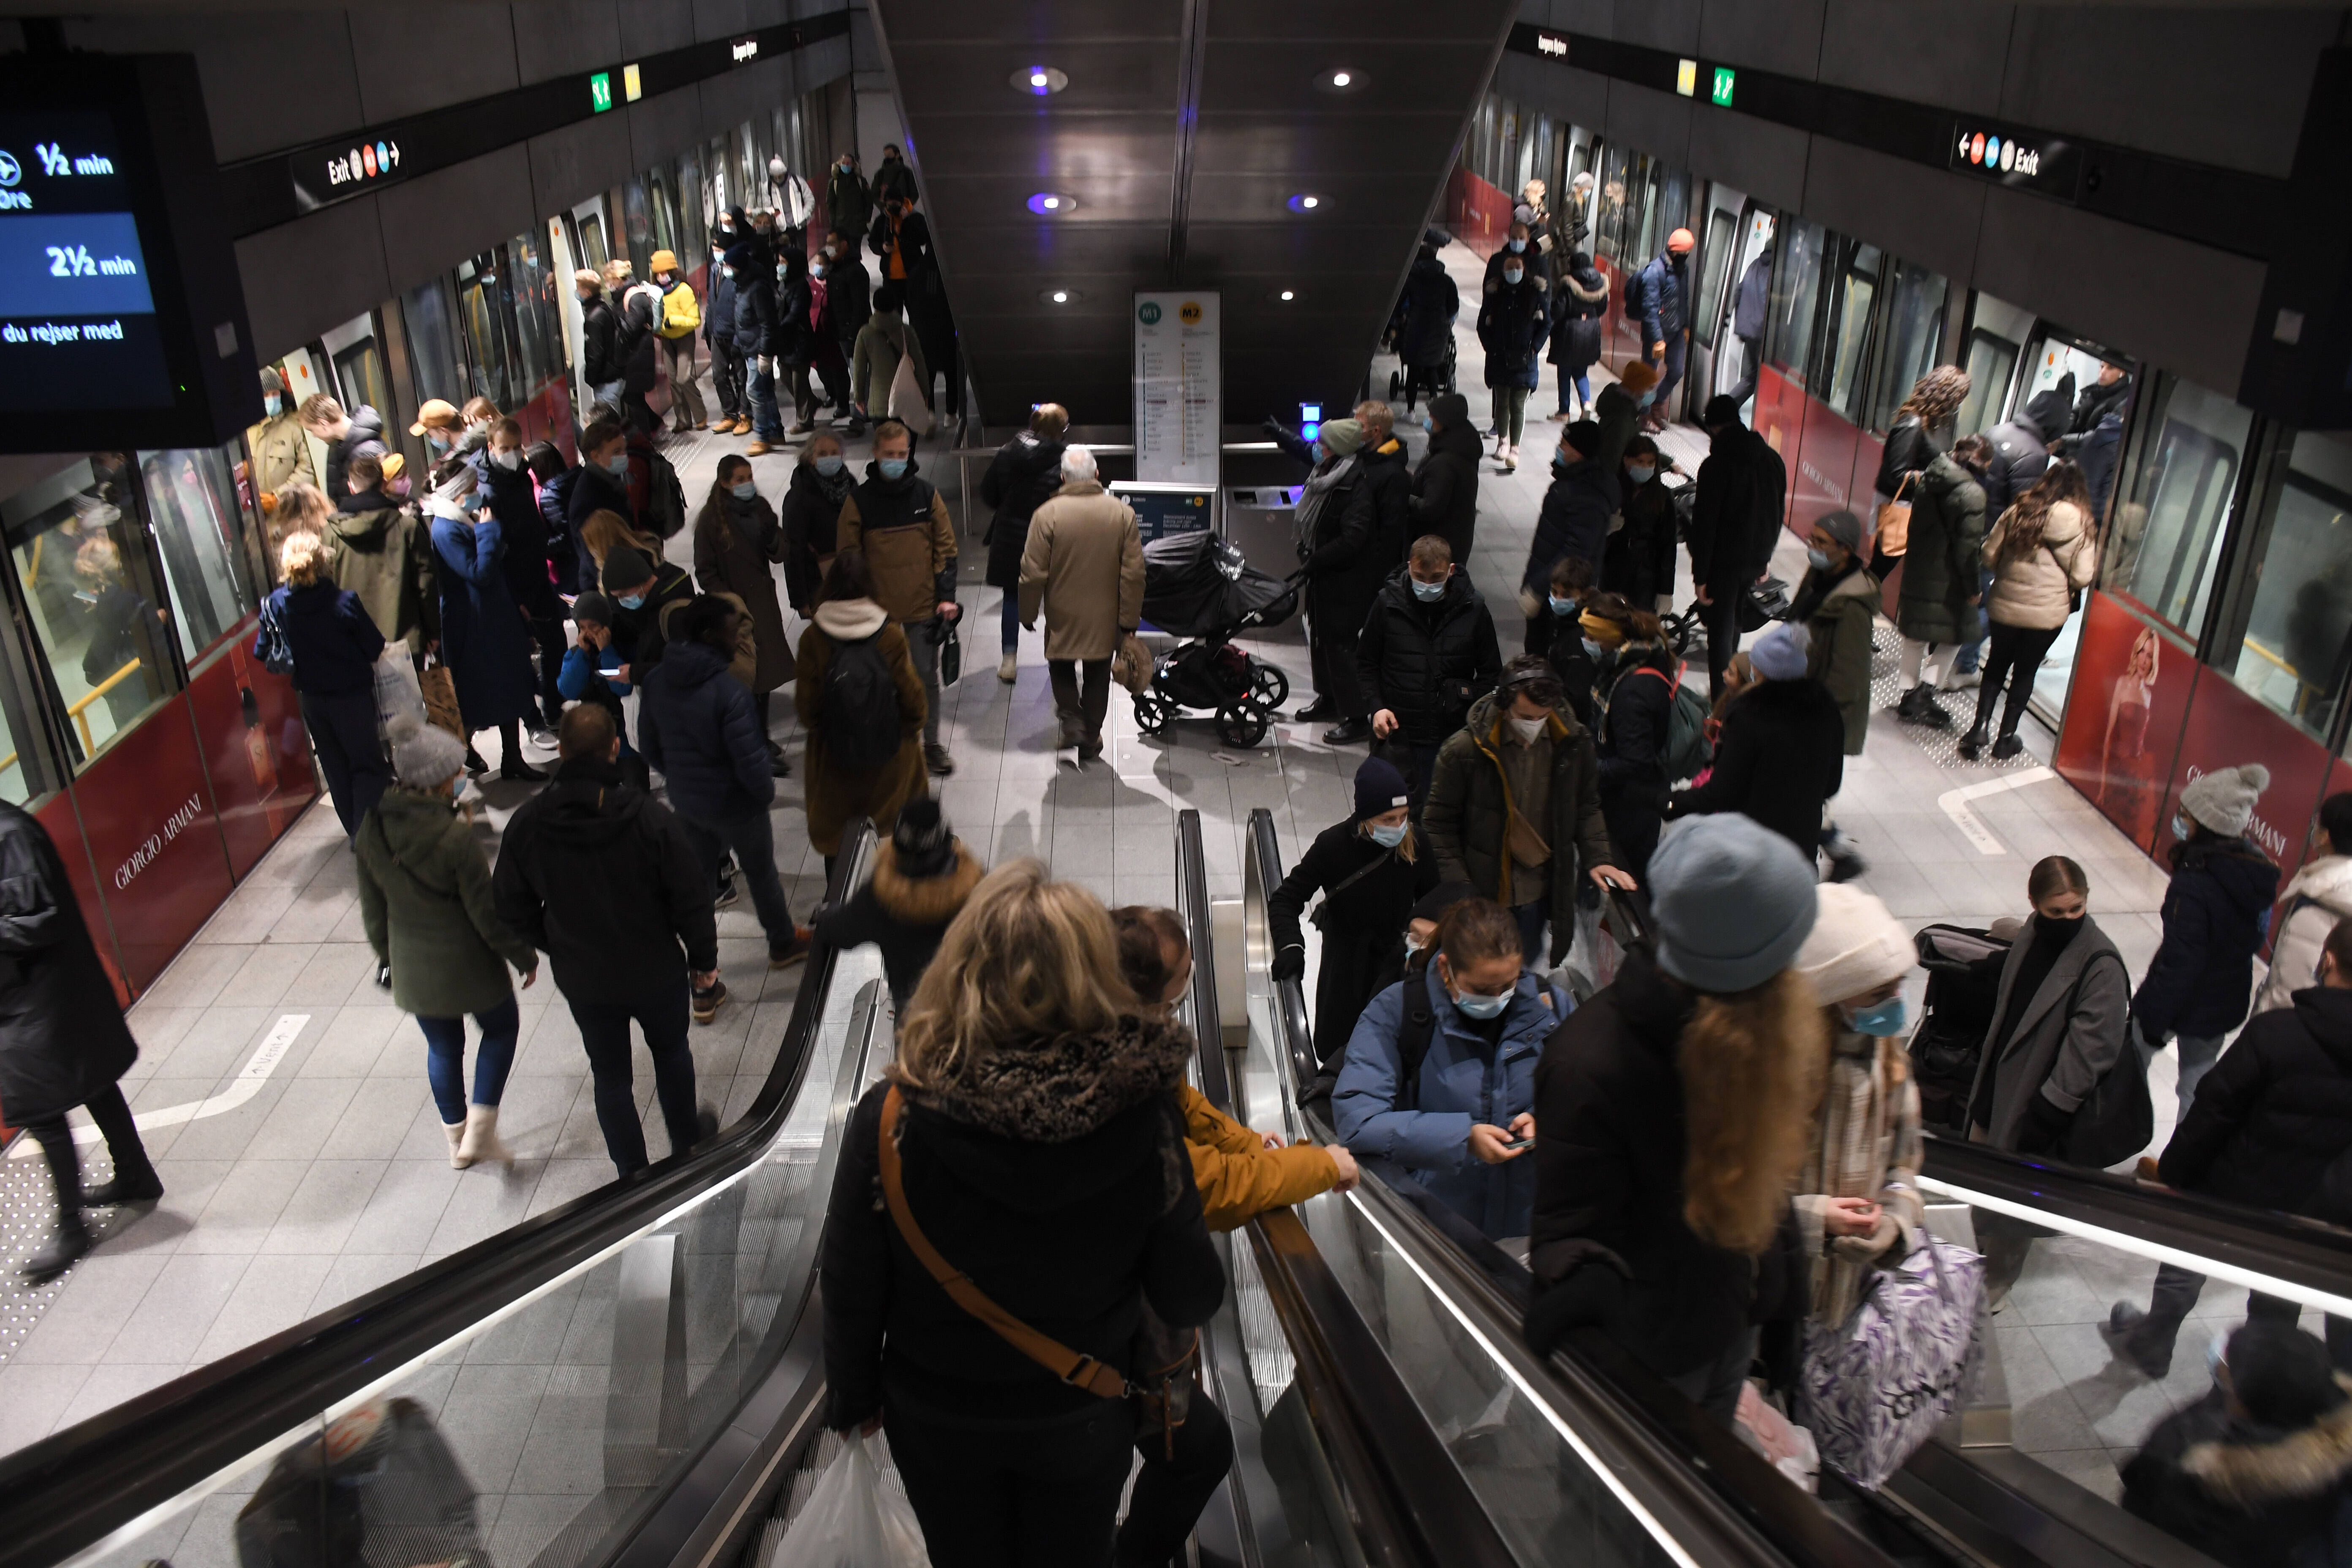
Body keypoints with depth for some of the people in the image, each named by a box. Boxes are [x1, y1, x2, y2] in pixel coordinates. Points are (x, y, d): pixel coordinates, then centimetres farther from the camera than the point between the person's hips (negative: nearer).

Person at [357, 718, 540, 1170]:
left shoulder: (372, 831, -8)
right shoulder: (454, 836, -27)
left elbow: (373, 908, 5)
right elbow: (488, 911, -19)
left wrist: (387, 955, 20)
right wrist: (524, 955, -5)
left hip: (412, 967, 5)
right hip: (467, 963, -5)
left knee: (443, 1048, 23)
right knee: (501, 1029, 21)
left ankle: (459, 1141, 37)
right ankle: (480, 1129, 14)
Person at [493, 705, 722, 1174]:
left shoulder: (526, 824, -15)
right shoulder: (650, 818, -23)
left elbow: (512, 908, -3)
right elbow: (691, 900, -17)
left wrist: (559, 949, 13)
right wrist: (704, 962, -1)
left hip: (582, 979, 1)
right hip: (656, 971, -1)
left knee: (610, 1074, 18)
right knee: (671, 1051, 25)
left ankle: (632, 1175, 30)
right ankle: (686, 1144, 43)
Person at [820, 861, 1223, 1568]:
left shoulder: (889, 1120, -28)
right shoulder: (1144, 1119, -29)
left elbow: (851, 1290, -15)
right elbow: (1190, 1298, -17)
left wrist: (852, 1397, 5)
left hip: (937, 1418, 0)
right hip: (1084, 1418, 0)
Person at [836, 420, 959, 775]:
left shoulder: (926, 494, -2)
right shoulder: (859, 500, -6)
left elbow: (945, 547, 3)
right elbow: (848, 556, -1)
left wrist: (946, 596, -3)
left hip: (923, 604, 1)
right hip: (878, 608, -1)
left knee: (927, 675, 7)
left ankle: (932, 743, 21)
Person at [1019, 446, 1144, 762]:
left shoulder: (1047, 514, -14)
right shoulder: (1123, 513, -8)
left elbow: (1033, 574, -12)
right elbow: (1134, 574, -7)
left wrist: (1028, 614, 3)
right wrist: (1129, 620, 1)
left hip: (1062, 617, -1)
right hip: (1105, 617, 2)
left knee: (1062, 667, 23)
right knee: (1097, 677, 18)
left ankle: (1071, 718, 5)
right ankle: (1090, 741, 26)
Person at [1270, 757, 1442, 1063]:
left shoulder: (1415, 845, -12)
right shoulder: (1333, 846, -18)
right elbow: (1285, 899, -15)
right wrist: (1291, 944, -32)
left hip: (1395, 957, 1)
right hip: (1345, 960, -1)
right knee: (1333, 1048, 11)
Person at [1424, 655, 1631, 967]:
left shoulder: (1573, 742, -6)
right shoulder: (1464, 750, -17)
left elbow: (1586, 807, 10)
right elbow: (1439, 824, -8)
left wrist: (1597, 857, -5)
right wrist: (1458, 888, -15)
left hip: (1541, 893, 3)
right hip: (1483, 894, -3)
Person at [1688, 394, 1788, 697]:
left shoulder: (1717, 464, -16)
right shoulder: (1773, 459, 4)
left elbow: (1704, 523, -17)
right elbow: (1779, 513, 13)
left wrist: (1700, 575, -12)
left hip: (1724, 559, -6)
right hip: (1757, 558, 6)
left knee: (1721, 629, 0)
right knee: (1733, 620, 23)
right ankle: (1729, 686, 33)